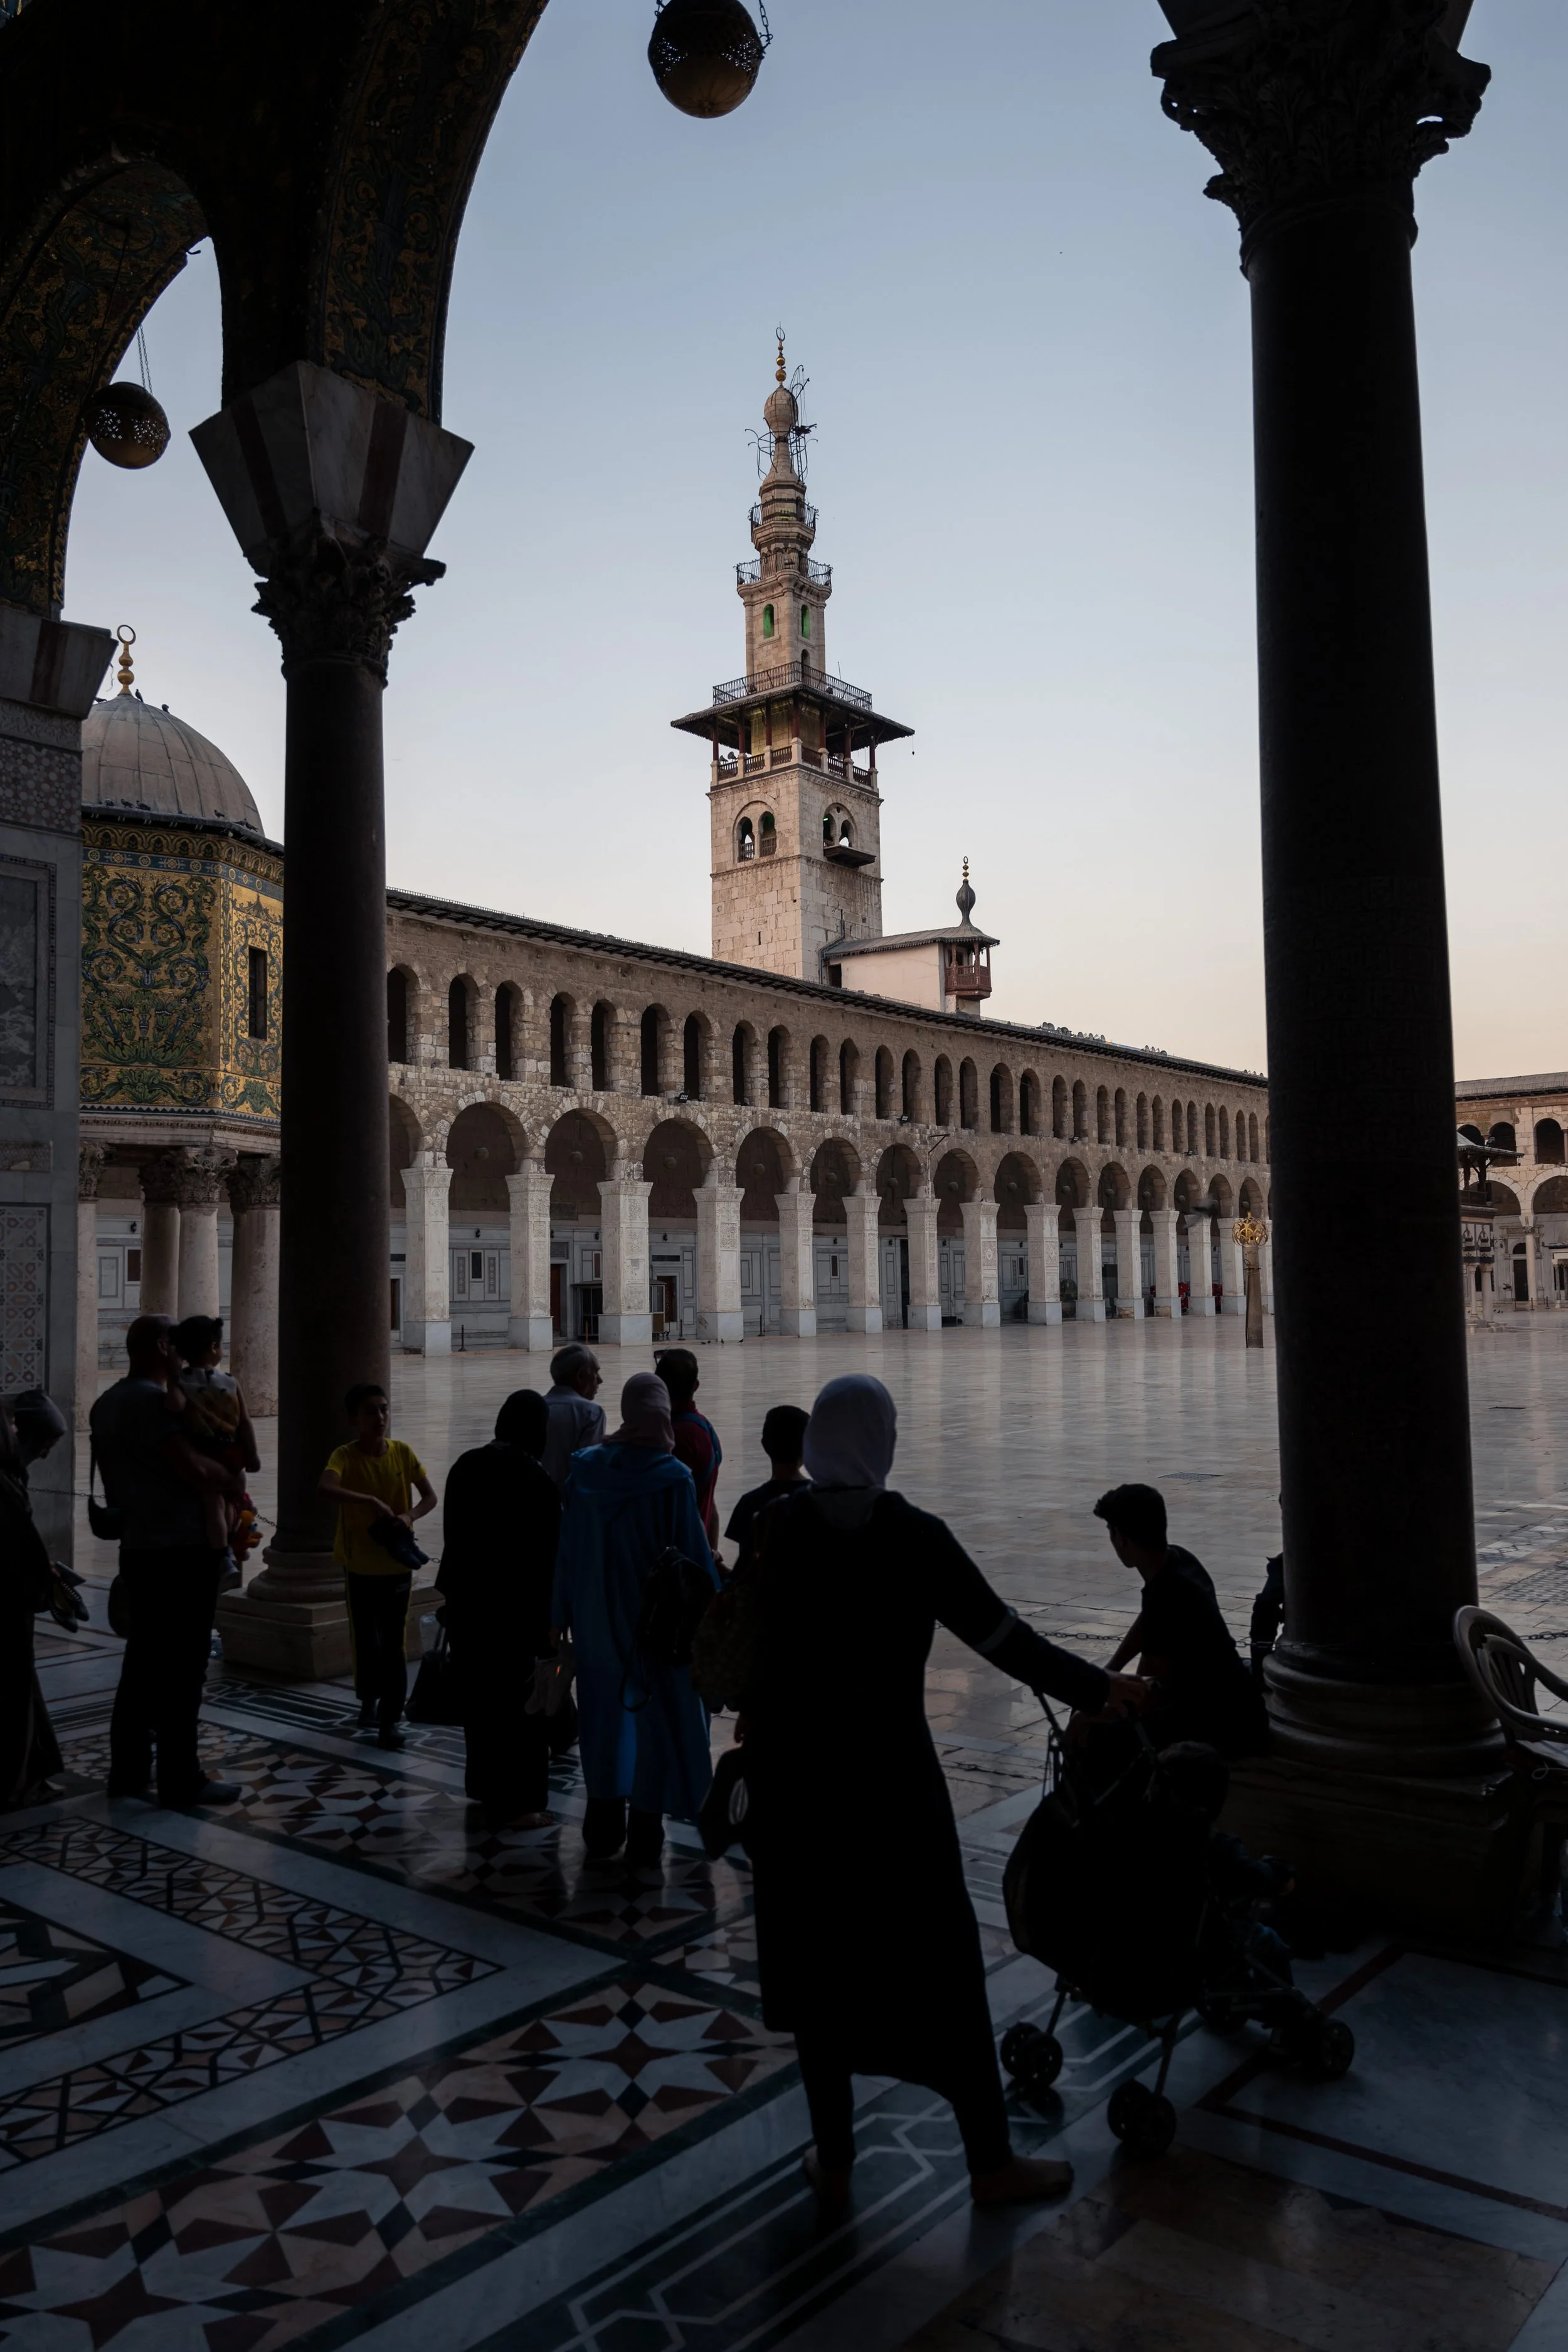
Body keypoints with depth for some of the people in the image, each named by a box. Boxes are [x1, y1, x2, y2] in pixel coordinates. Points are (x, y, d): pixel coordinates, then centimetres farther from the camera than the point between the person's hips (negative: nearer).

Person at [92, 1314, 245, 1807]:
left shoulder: (108, 1402, 13)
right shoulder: (151, 1399, -18)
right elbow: (194, 1470, -25)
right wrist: (234, 1482, -7)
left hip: (140, 1551, 10)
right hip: (180, 1553, -10)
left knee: (143, 1661, 16)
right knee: (181, 1667, -2)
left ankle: (128, 1769, 22)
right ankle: (180, 1779, 3)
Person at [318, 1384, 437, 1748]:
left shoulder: (403, 1453, -3)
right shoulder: (345, 1456, -13)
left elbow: (430, 1496, 0)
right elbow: (324, 1487, -33)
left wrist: (409, 1516, -19)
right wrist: (371, 1502, -37)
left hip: (397, 1562, 1)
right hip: (360, 1564, -1)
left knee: (394, 1643, 1)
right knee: (366, 1639, 11)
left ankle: (389, 1719, 8)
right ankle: (369, 1698, 37)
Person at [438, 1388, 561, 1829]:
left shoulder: (466, 1465, 2)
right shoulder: (534, 1477, -18)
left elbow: (454, 1533, 9)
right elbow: (546, 1553, -16)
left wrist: (453, 1589, 16)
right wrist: (549, 1614, -10)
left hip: (466, 1598, 7)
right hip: (517, 1603, -7)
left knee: (480, 1692, 19)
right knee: (519, 1699, 3)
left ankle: (485, 1784, 33)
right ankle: (512, 1802, 8)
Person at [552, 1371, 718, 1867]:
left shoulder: (586, 1468, -5)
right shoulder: (673, 1478, -17)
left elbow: (566, 1548, 0)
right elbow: (694, 1555, -14)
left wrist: (561, 1615, 9)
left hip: (596, 1616, 4)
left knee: (606, 1714, 18)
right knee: (658, 1719, 9)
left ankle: (603, 1828, 26)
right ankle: (644, 1838, 13)